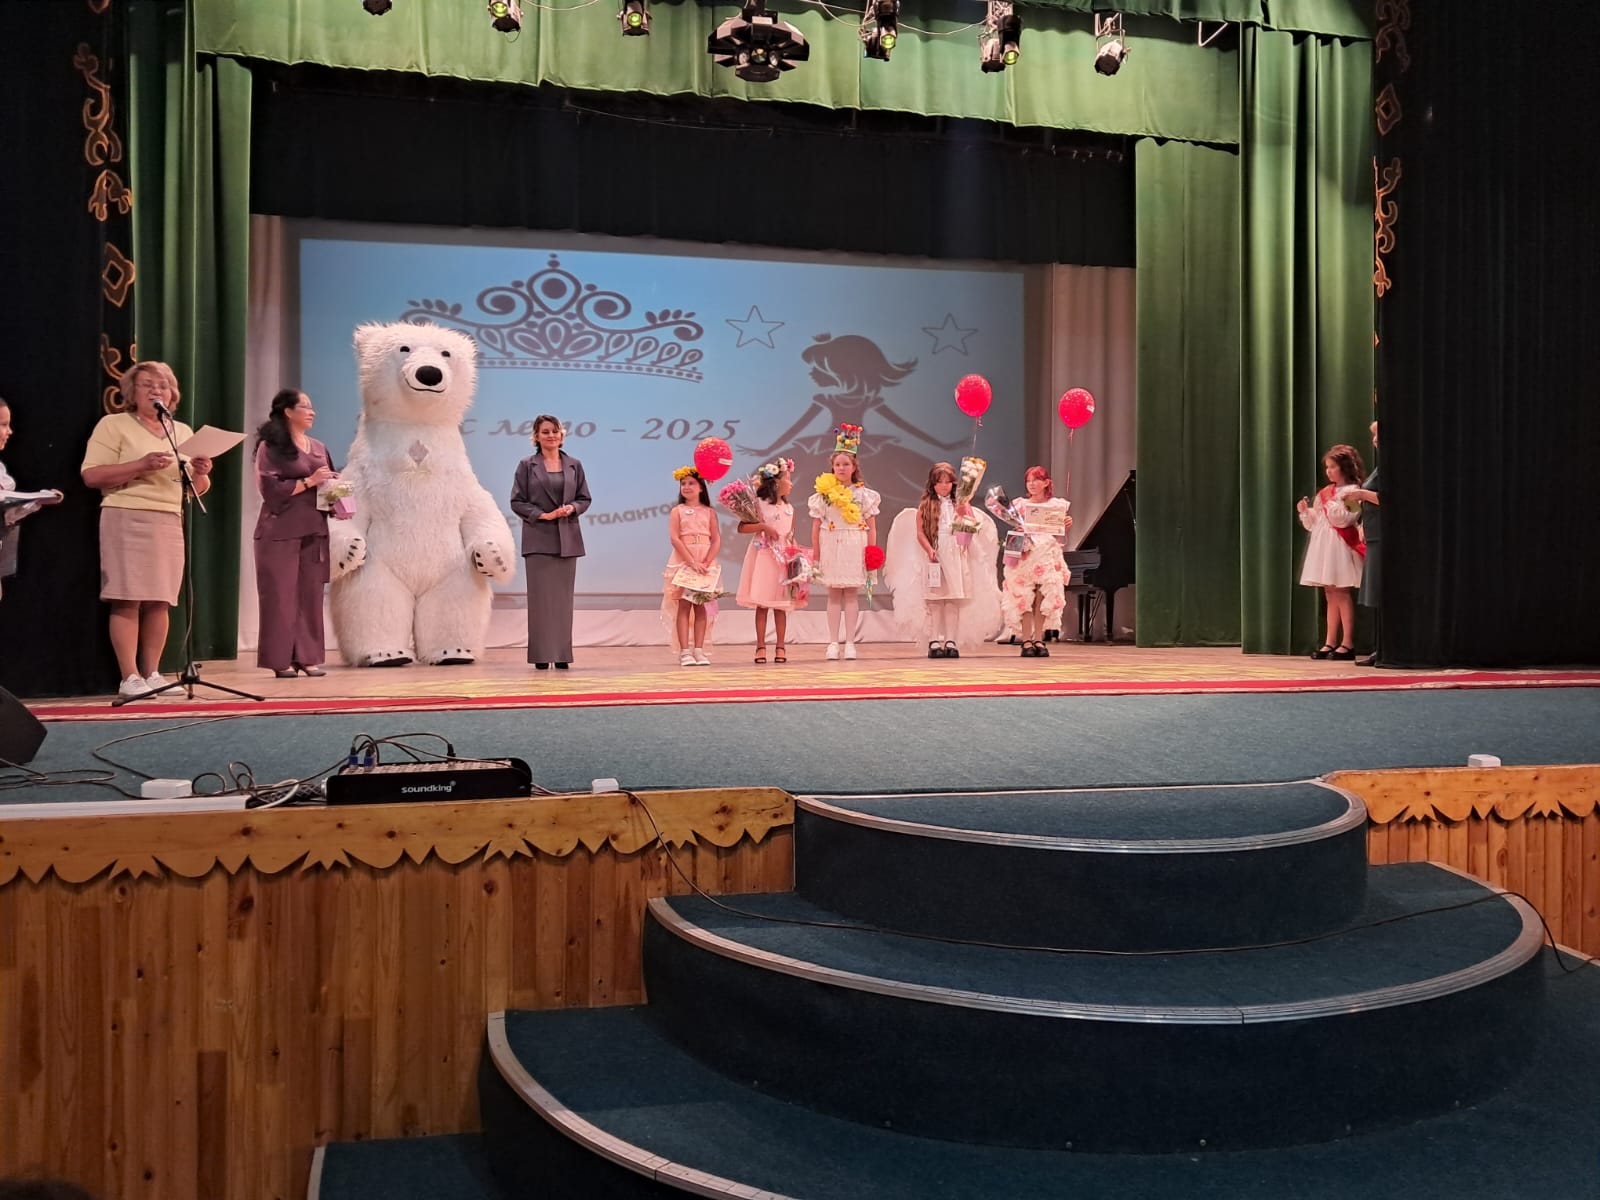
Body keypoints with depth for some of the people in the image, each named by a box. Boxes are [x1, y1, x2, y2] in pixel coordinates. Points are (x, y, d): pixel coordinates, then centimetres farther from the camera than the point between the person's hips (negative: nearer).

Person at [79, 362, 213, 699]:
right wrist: (141, 465, -18)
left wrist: (200, 473, -3)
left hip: (170, 523, 5)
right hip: (126, 519, -5)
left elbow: (199, 489, 20)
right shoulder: (113, 425, 3)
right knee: (127, 599, -8)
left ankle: (152, 673, 7)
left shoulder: (183, 431, 18)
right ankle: (129, 678, -6)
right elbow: (91, 475, -8)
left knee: (159, 601, 2)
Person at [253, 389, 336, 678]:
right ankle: (280, 660, 1)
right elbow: (271, 488, -10)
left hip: (314, 530, 6)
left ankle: (307, 656, 9)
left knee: (310, 594, 4)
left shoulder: (319, 448, 17)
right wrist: (309, 482, -14)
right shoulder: (271, 446, -1)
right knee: (281, 595, -3)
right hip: (281, 531, -5)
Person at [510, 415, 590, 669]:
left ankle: (562, 654, 9)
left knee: (563, 597, 3)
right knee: (540, 597, -3)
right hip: (539, 538, -2)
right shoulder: (527, 465, 3)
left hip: (567, 539, 2)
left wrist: (572, 508, -10)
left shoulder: (574, 465, 10)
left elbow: (584, 498, 12)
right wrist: (542, 515, -13)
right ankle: (541, 655, 1)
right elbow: (517, 501, 0)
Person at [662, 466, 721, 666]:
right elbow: (674, 538, -7)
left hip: (705, 562, 2)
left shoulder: (709, 512, 9)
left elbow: (717, 540, 2)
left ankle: (699, 650, 4)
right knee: (684, 605, -6)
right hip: (683, 561, -2)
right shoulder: (677, 511, 4)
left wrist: (706, 563, -13)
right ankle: (684, 651, -6)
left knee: (701, 606, 1)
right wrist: (692, 562, -17)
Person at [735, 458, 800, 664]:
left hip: (784, 558, 4)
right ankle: (761, 647, 5)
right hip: (763, 557, -4)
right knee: (762, 603, -1)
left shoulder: (789, 508, 10)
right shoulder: (759, 503, -5)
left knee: (781, 604, 4)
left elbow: (791, 537, 14)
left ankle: (780, 647, 9)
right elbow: (741, 527, -9)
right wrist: (763, 526, -18)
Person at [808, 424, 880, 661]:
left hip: (854, 548, 0)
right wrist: (817, 555, -1)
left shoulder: (863, 494, 3)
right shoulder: (824, 493, 3)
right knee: (833, 595, 4)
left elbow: (871, 527, 4)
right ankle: (833, 643, 8)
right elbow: (816, 528, 3)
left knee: (850, 594, 2)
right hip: (830, 547, 0)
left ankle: (849, 642, 7)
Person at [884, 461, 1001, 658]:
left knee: (954, 600, 0)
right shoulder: (925, 505, 5)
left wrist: (963, 515, -12)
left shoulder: (959, 504, 12)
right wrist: (929, 550, -15)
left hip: (956, 556, 2)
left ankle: (951, 640, 4)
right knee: (934, 600, -2)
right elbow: (920, 532, -2)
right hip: (934, 556, -2)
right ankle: (934, 641, 1)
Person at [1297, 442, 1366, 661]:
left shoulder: (1352, 492, -7)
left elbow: (1344, 519, -16)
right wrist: (1305, 511, 2)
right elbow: (1314, 523, 18)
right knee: (1330, 595, 9)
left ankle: (1347, 643, -4)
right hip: (1323, 545, 8)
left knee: (1342, 593, -7)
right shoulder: (1325, 493, 16)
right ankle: (1330, 642, 12)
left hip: (1340, 546, -8)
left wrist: (1332, 504, -24)